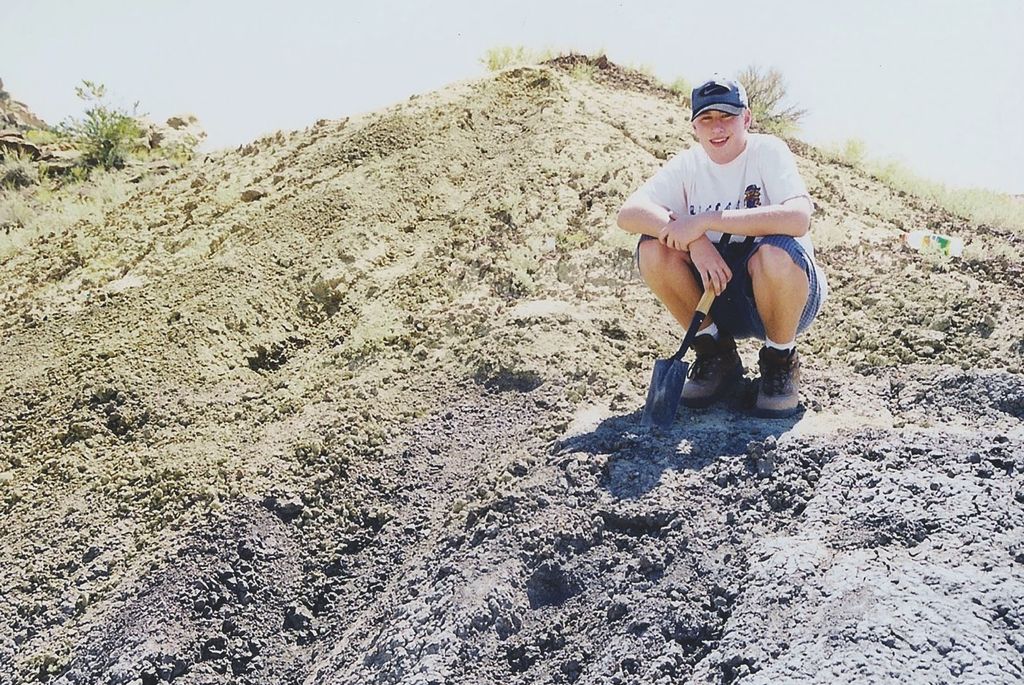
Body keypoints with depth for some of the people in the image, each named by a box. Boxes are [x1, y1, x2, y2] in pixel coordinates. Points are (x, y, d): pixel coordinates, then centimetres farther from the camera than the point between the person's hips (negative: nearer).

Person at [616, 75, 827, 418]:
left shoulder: (768, 151, -13)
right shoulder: (687, 164, -2)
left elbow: (798, 217, -33)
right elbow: (629, 212, -17)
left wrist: (707, 220, -33)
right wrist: (694, 239, -32)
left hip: (786, 294, -4)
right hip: (717, 290, 4)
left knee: (777, 252, -36)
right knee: (653, 248, -18)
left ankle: (781, 360, -7)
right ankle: (716, 353, 0)